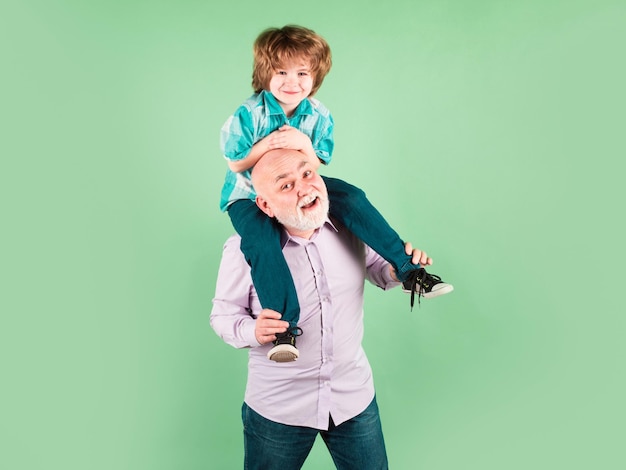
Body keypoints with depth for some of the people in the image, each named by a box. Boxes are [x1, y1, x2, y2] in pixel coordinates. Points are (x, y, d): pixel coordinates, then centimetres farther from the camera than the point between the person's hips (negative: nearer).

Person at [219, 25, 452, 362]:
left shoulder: (319, 116, -6)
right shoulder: (248, 114, -15)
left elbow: (316, 168, -4)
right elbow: (236, 164, -9)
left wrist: (303, 143, -25)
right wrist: (269, 144, -24)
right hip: (250, 195, -3)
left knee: (351, 197, -19)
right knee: (261, 242, -34)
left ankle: (408, 270, -16)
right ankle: (284, 328, -30)